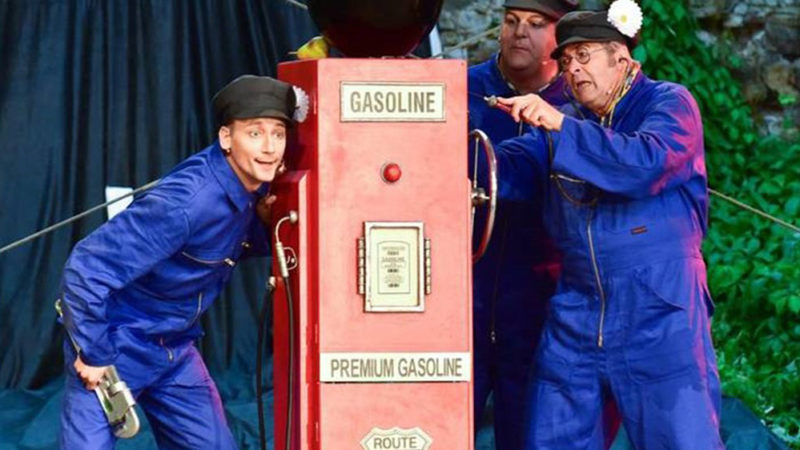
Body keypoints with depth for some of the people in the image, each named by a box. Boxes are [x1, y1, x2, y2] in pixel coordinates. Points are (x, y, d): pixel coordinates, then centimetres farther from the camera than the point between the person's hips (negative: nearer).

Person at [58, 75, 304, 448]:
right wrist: (92, 354, -21)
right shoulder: (184, 202, -30)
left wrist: (263, 224, -8)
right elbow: (87, 267, -30)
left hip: (175, 349, 8)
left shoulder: (251, 185, -5)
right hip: (117, 345, -8)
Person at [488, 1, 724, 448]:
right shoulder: (566, 122, 17)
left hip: (660, 318, -6)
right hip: (576, 319, 6)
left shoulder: (669, 104, -1)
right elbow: (510, 168, 2)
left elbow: (648, 162, -21)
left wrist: (561, 125, -26)